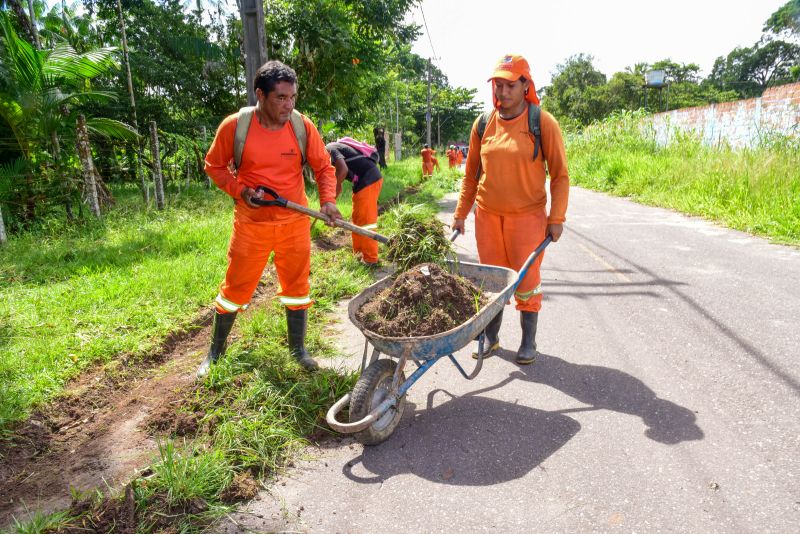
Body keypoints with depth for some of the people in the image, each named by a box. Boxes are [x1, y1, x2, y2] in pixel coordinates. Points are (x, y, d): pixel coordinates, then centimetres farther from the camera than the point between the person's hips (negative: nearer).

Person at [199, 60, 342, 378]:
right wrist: (240, 191, -15)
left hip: (295, 222, 2)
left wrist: (328, 201, -17)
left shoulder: (302, 125, -8)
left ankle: (298, 349, 29)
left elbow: (324, 167, 0)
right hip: (251, 223, -1)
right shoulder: (234, 126, -12)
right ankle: (215, 352, 29)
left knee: (297, 286, 11)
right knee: (235, 288, 9)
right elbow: (214, 166, 1)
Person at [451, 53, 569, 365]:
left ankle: (528, 341, 21)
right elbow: (471, 174, 11)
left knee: (527, 280, 4)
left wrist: (557, 217, -8)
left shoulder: (542, 123, -5)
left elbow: (559, 174, -3)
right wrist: (460, 214, 8)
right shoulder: (483, 124, 5)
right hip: (487, 214, 3)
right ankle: (491, 338, 25)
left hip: (528, 215, -3)